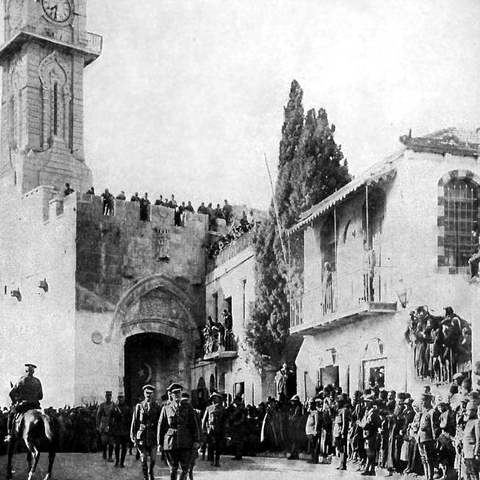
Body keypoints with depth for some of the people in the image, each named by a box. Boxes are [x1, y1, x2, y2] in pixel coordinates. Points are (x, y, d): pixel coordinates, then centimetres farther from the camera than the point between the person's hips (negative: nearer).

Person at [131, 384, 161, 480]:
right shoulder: (139, 406, 4)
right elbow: (134, 422, 4)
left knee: (153, 459, 2)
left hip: (153, 436, 1)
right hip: (141, 435, -1)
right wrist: (133, 436, -2)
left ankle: (151, 471, 31)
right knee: (143, 460, -1)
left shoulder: (157, 407, 5)